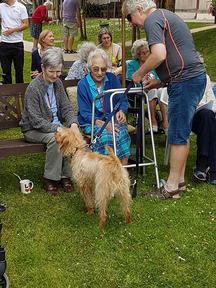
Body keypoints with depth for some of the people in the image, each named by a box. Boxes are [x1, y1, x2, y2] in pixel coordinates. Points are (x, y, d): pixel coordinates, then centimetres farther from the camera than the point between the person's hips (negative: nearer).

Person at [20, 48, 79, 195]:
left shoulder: (58, 83, 2)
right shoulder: (33, 88, -19)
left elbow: (66, 107, 4)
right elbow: (36, 121, -22)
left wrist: (73, 123, -17)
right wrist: (58, 129, -29)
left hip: (56, 125, 6)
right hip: (33, 130, -6)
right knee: (54, 138, -34)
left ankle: (66, 175, -9)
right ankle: (50, 179, -18)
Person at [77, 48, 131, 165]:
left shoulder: (112, 79, 6)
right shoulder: (83, 84, -4)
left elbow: (123, 100, 8)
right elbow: (85, 113, -8)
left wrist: (121, 111, -17)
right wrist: (103, 124, -24)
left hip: (112, 119, 3)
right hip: (91, 122, -2)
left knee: (122, 133, -30)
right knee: (106, 136, -34)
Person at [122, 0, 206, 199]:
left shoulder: (152, 20, -8)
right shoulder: (165, 16, 23)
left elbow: (159, 55, -24)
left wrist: (139, 74, -9)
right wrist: (161, 82, 19)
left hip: (185, 81, -10)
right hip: (195, 77, 10)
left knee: (177, 135, -3)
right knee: (181, 133, 16)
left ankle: (172, 188, 6)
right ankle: (179, 178, 26)